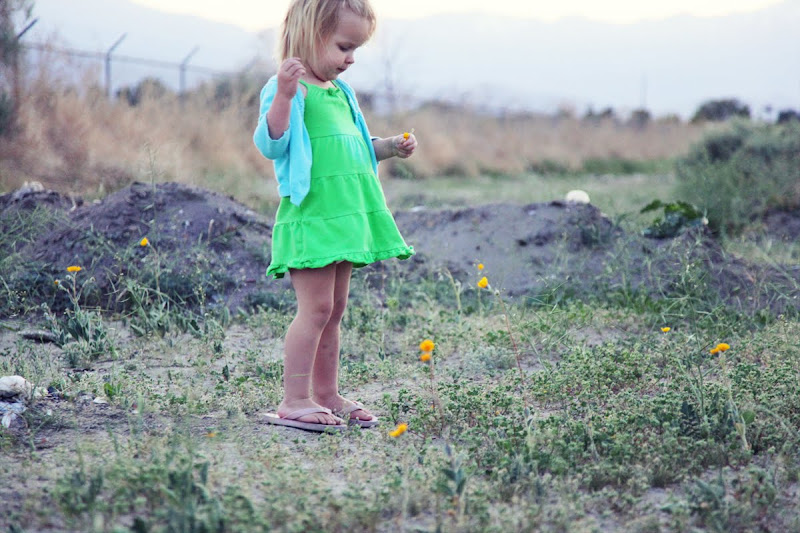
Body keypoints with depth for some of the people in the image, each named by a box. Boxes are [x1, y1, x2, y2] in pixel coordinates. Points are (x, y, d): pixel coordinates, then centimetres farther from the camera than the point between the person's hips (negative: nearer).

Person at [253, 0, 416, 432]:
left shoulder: (341, 93, 19)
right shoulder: (286, 89, -8)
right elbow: (270, 143, -22)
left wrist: (387, 148, 17)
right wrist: (284, 95, -34)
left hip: (345, 217, 9)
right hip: (310, 217, -9)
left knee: (334, 309, 12)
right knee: (316, 307, -11)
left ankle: (327, 395, 19)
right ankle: (293, 401, -5)